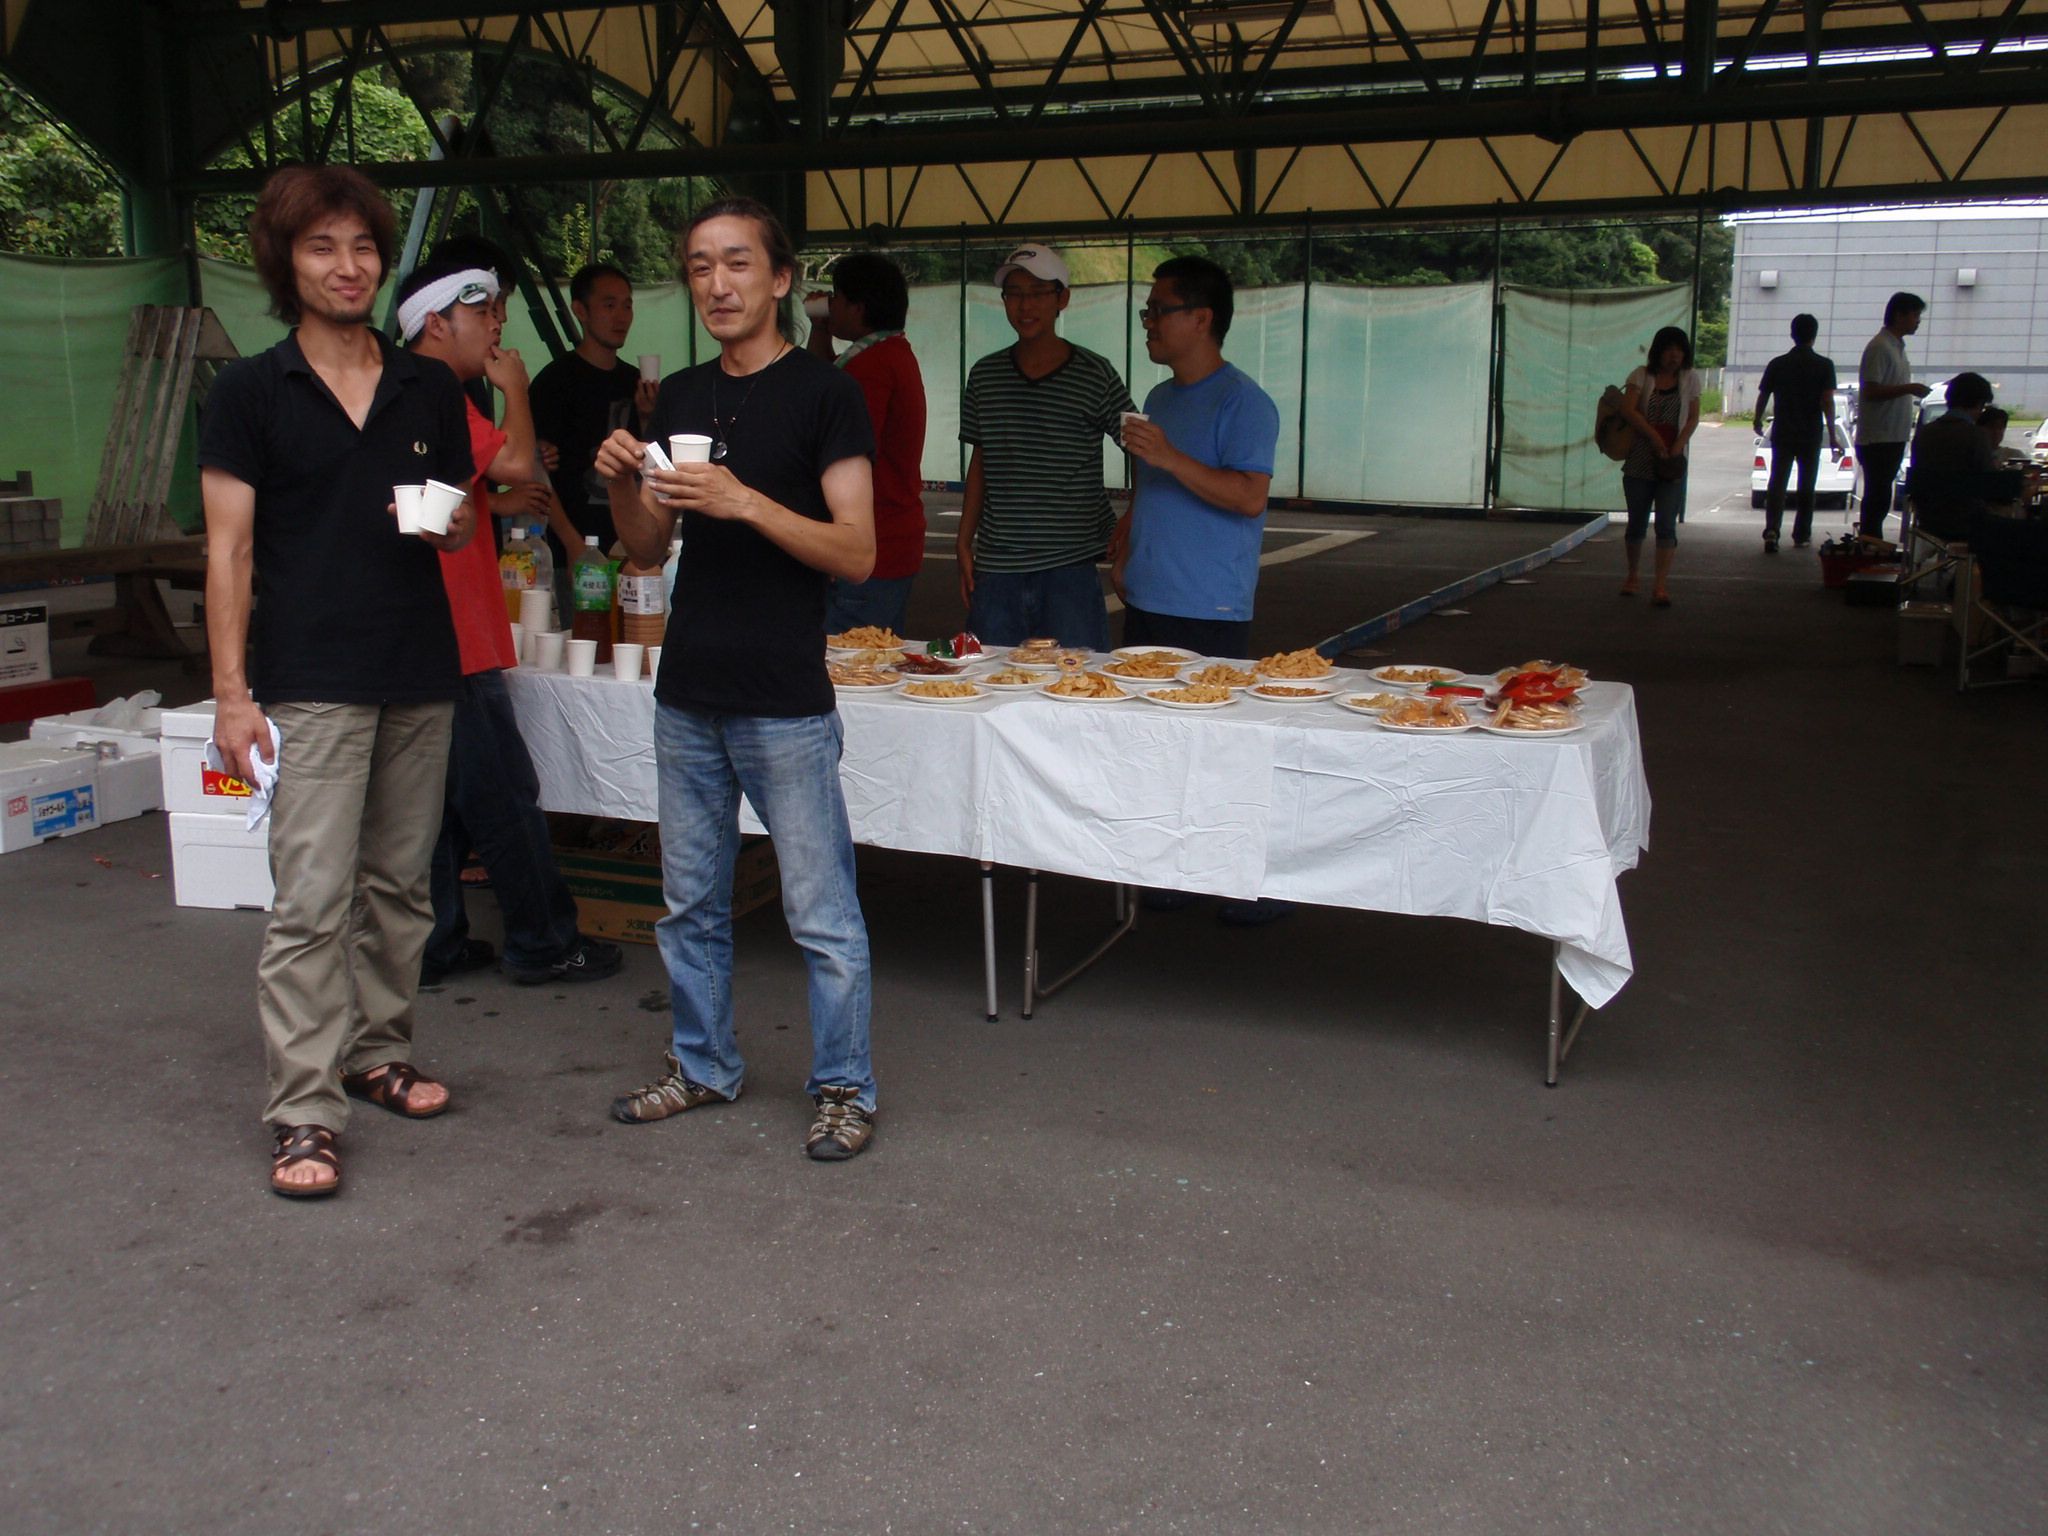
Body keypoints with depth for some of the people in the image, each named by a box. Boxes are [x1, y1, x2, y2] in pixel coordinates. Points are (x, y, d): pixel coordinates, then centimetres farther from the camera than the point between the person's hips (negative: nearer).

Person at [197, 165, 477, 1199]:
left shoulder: (430, 390, 11)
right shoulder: (249, 394, 1)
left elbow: (465, 529, 19)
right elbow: (229, 550, -2)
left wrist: (453, 525, -6)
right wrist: (230, 693, -8)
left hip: (421, 677, 4)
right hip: (309, 683, -4)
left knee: (398, 886, 11)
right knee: (312, 902, -7)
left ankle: (377, 1051, 27)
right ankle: (302, 1115, -2)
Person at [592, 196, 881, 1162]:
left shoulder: (824, 392, -5)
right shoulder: (681, 397, 13)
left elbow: (856, 554, -12)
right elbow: (647, 550, 17)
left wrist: (745, 502, -23)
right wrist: (621, 484, -3)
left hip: (785, 703, -6)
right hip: (687, 696, 6)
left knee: (822, 916, 0)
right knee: (691, 903, 16)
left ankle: (844, 1088, 15)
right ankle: (703, 1066, 32)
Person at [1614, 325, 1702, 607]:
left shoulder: (1690, 378, 7)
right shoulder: (1642, 375, 2)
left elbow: (1693, 418, 4)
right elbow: (1628, 409, -11)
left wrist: (1677, 447, -10)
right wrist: (1654, 437, -17)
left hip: (1672, 463, 0)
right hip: (1639, 461, 0)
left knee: (1666, 525, -9)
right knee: (1637, 523, 8)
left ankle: (1661, 586, -14)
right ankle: (1632, 577, 27)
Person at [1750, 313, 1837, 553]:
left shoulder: (1777, 364, 0)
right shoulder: (1824, 365, -6)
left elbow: (1763, 396, 6)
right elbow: (1827, 401, -12)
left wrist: (1758, 421, 23)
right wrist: (1832, 432, -6)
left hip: (1782, 434, 1)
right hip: (1811, 435, -1)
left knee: (1777, 482, 1)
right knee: (1806, 486, 11)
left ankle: (1771, 530, -19)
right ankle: (1801, 535, 16)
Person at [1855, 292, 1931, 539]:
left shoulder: (1897, 346, 17)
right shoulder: (1880, 347, -14)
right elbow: (1871, 391, -21)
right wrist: (1909, 388, -21)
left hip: (1893, 437, 10)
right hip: (1878, 438, -10)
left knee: (1879, 498, 12)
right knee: (1877, 498, -7)